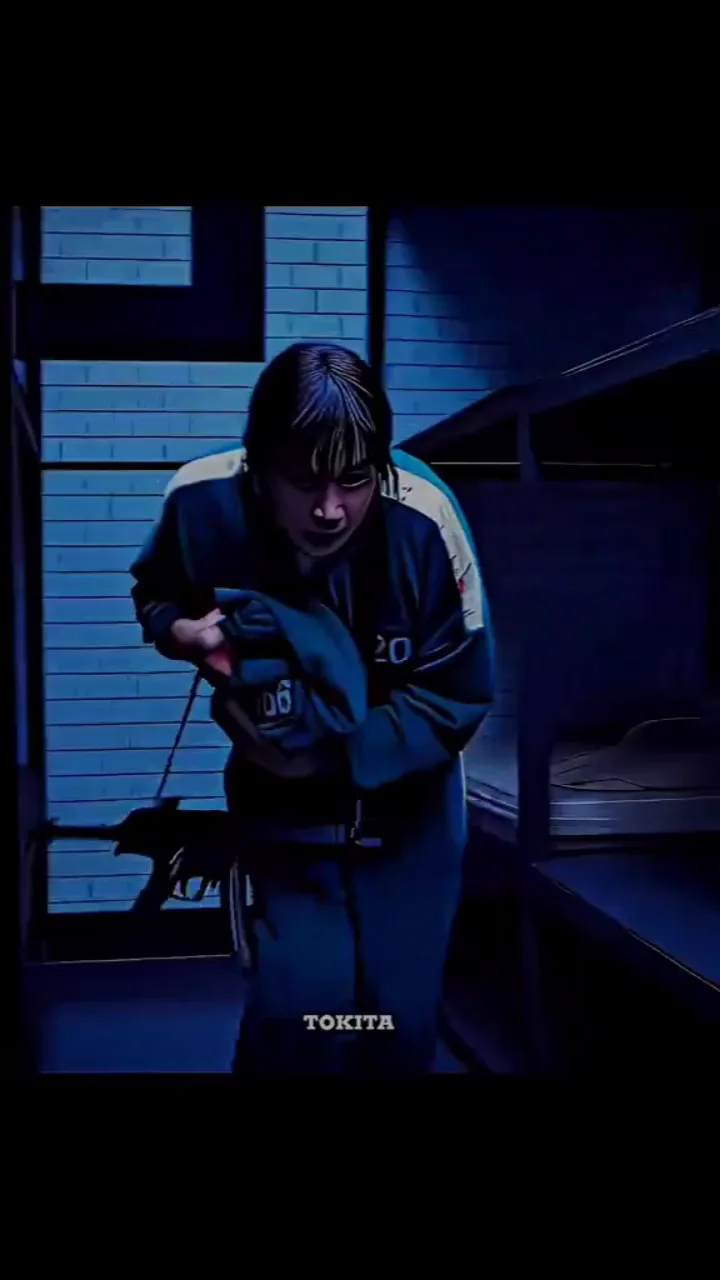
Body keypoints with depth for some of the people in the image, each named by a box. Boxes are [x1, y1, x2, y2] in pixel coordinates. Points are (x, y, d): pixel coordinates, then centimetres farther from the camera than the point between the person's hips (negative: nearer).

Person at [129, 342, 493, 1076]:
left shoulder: (424, 522, -28)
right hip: (282, 795, 0)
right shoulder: (201, 502, -23)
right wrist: (186, 633, -23)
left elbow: (458, 697, -19)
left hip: (405, 801, 0)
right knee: (300, 999, -14)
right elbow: (154, 595, 1)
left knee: (401, 1015, 9)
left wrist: (333, 754, -29)